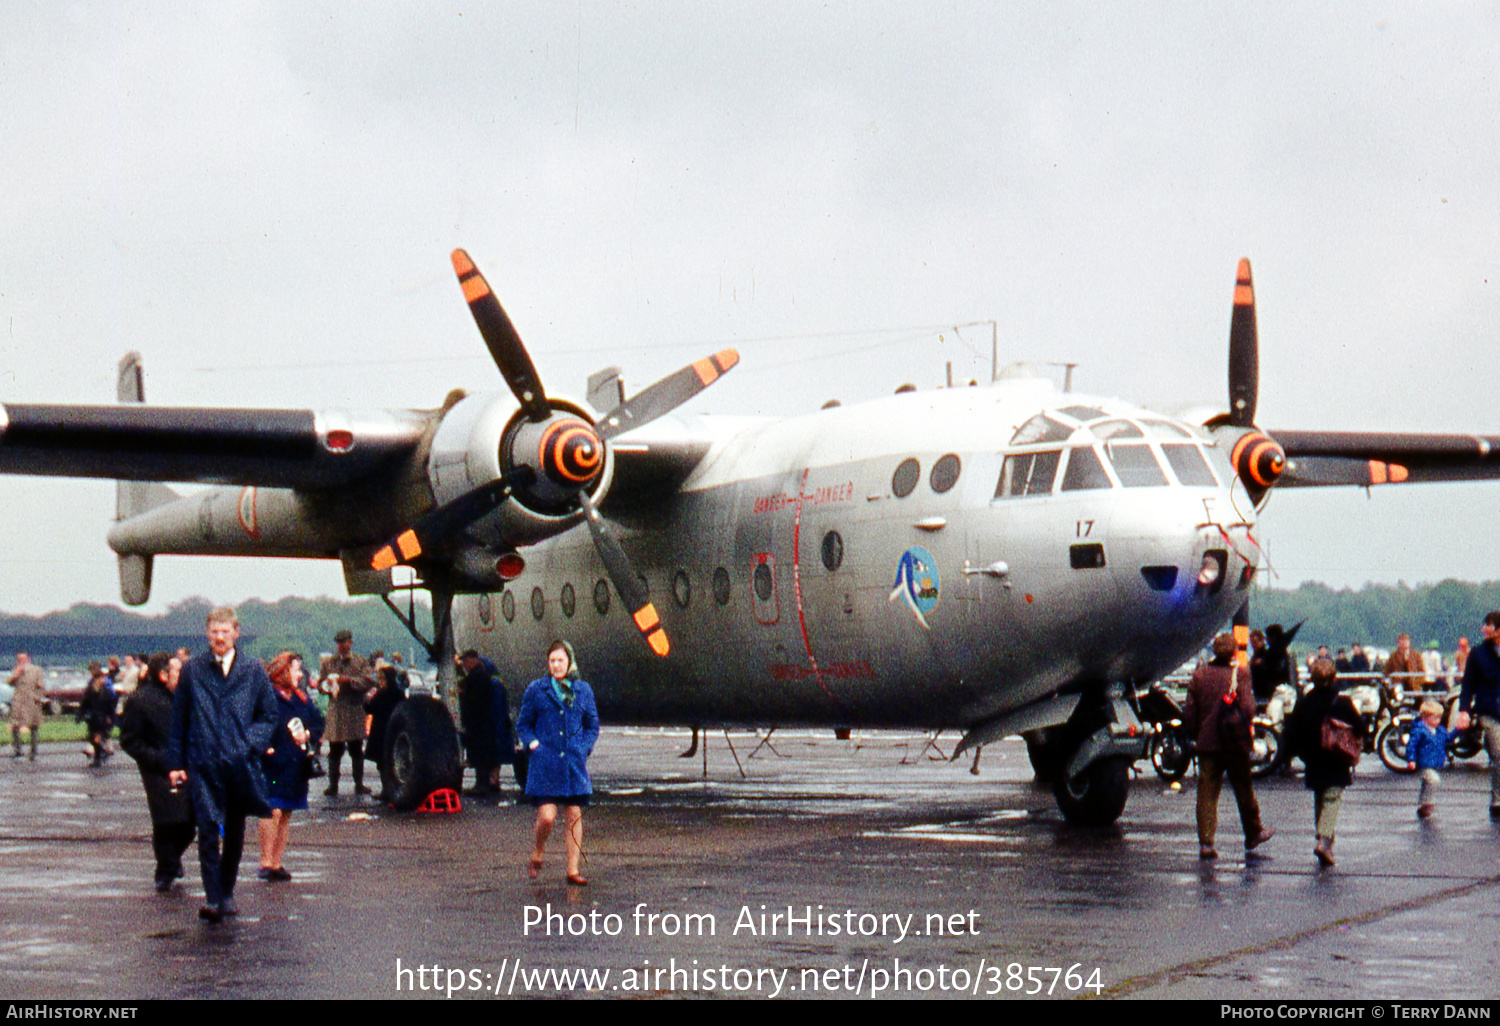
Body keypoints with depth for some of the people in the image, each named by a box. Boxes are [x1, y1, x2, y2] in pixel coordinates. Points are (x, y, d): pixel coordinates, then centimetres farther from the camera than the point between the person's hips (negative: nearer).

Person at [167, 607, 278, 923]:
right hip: (203, 766, -2)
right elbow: (179, 719, 10)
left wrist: (252, 744, -7)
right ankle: (212, 898, -14)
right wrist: (175, 763, 6)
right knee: (208, 829, -14)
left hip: (240, 766, 2)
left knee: (235, 833, 12)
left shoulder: (253, 671, 7)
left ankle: (227, 893, 28)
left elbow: (269, 715, 11)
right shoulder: (192, 671, 6)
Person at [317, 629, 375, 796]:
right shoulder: (328, 663, 13)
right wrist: (328, 684, -8)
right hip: (335, 710, 1)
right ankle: (332, 784, 4)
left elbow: (369, 682, -4)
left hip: (355, 710, -1)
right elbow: (320, 685, 14)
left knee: (356, 750, 2)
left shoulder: (361, 662, 6)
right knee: (335, 750, 0)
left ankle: (359, 784, 7)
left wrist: (349, 680, -14)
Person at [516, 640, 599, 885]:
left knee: (574, 817, 1)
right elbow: (523, 724, 11)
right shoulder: (536, 690, 5)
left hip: (575, 764, 2)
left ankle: (573, 870, 8)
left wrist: (584, 749, 2)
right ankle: (537, 855, 17)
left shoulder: (583, 690, 10)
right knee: (547, 816, -10)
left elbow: (593, 726, 16)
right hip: (545, 765, -2)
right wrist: (533, 744, -5)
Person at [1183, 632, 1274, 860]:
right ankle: (1253, 834, 30)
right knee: (1243, 790, 14)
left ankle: (1205, 842, -6)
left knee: (1206, 792, 2)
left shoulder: (1199, 674, 1)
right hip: (1235, 743, -2)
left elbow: (1189, 712, 3)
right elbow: (1248, 709, -16)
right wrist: (1246, 725, 4)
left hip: (1207, 742, 2)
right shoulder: (1240, 674, -10)